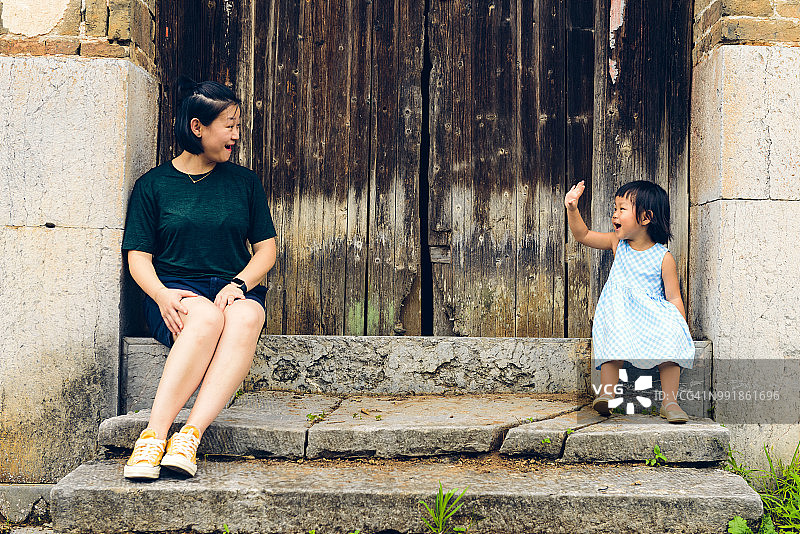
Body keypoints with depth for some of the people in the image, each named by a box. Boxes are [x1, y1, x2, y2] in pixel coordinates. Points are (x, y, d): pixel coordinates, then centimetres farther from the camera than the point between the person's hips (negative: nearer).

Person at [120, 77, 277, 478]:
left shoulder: (245, 182, 17)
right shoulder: (153, 184, 10)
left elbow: (266, 248, 13)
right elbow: (138, 256, 5)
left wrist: (238, 285, -8)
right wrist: (161, 294, -17)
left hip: (235, 288, 2)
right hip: (176, 288, -2)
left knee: (245, 318, -37)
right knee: (207, 316, -39)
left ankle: (189, 436, -47)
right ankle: (154, 436, -44)